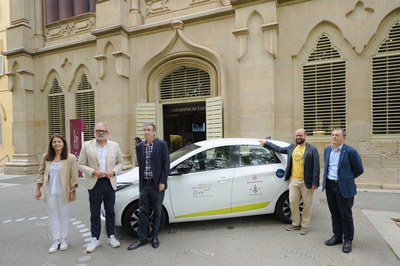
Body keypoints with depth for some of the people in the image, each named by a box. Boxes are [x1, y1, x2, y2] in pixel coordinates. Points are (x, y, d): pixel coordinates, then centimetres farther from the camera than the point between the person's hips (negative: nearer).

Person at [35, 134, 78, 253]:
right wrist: (38, 190, 5)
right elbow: (41, 174, 8)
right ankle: (56, 240, 24)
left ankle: (64, 240, 24)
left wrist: (73, 191, -10)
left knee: (64, 215, 9)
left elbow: (74, 176, -9)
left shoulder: (71, 158, -9)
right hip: (50, 192, 3)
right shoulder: (46, 158, 3)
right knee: (53, 216, 11)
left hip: (63, 192, -3)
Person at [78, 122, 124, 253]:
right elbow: (80, 164, 0)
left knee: (110, 211, 12)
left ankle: (111, 236, 26)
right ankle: (95, 238, 23)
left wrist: (113, 171, -10)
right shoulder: (87, 146, -1)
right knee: (95, 213, 8)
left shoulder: (115, 146, 3)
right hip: (94, 183, -1)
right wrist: (93, 172, -15)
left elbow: (120, 162, 8)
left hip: (110, 182, 1)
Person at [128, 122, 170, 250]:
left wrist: (162, 182, -12)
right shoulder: (139, 146, 6)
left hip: (157, 184, -3)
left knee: (157, 212, 11)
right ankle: (142, 238, 24)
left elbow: (166, 164, -8)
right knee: (143, 211, 10)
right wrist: (141, 181, 4)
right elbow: (140, 164, 10)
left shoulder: (162, 145, -6)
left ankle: (154, 236, 28)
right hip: (144, 184, 3)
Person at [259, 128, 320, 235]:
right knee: (293, 202, 9)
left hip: (306, 182, -4)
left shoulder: (312, 149, -6)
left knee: (306, 204, 8)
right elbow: (279, 149, 23)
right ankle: (295, 224, 26)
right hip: (294, 180, 5)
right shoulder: (291, 147, 10)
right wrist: (266, 143, 25)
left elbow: (316, 166, -9)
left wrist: (315, 182, -13)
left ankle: (305, 226, 23)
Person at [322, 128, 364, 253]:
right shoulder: (327, 150, 7)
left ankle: (348, 240, 22)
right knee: (334, 213, 16)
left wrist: (346, 178, 8)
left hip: (344, 187, -5)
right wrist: (328, 179, 14)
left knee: (346, 215, 6)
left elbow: (359, 170, -2)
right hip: (329, 186, 6)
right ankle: (337, 236, 30)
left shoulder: (350, 151, -12)